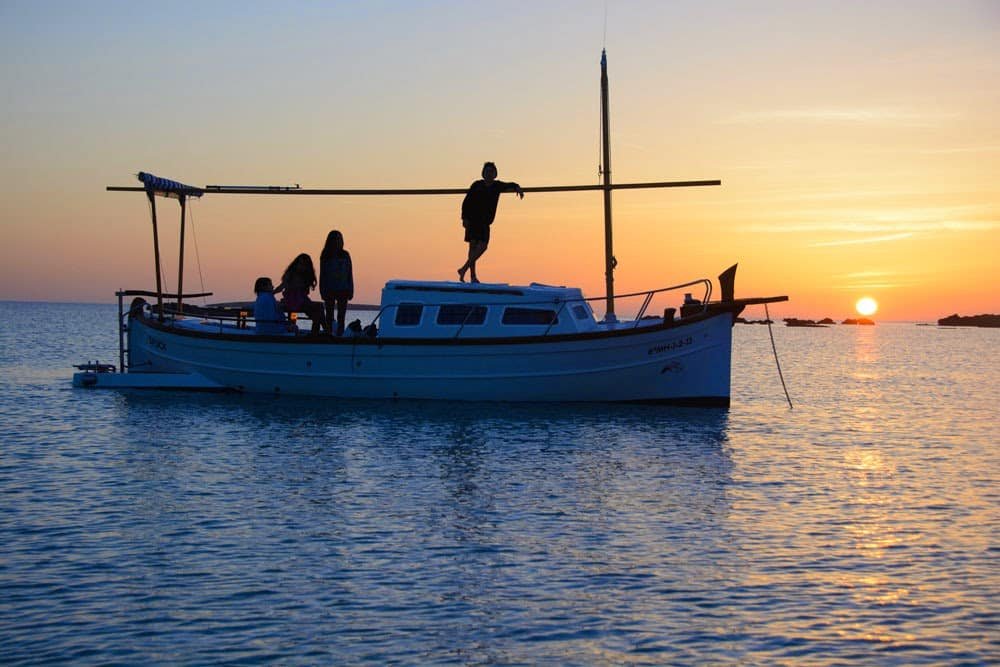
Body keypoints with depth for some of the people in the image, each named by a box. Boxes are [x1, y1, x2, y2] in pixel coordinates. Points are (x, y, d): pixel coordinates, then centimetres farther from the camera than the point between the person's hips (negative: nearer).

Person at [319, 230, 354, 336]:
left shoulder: (345, 255, 5)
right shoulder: (326, 256, 2)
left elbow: (350, 274, 6)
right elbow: (322, 275, 3)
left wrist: (350, 290, 2)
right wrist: (322, 291, -2)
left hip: (343, 290, 1)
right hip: (330, 290, -1)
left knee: (341, 316, 1)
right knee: (330, 315, 3)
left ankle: (340, 335, 2)